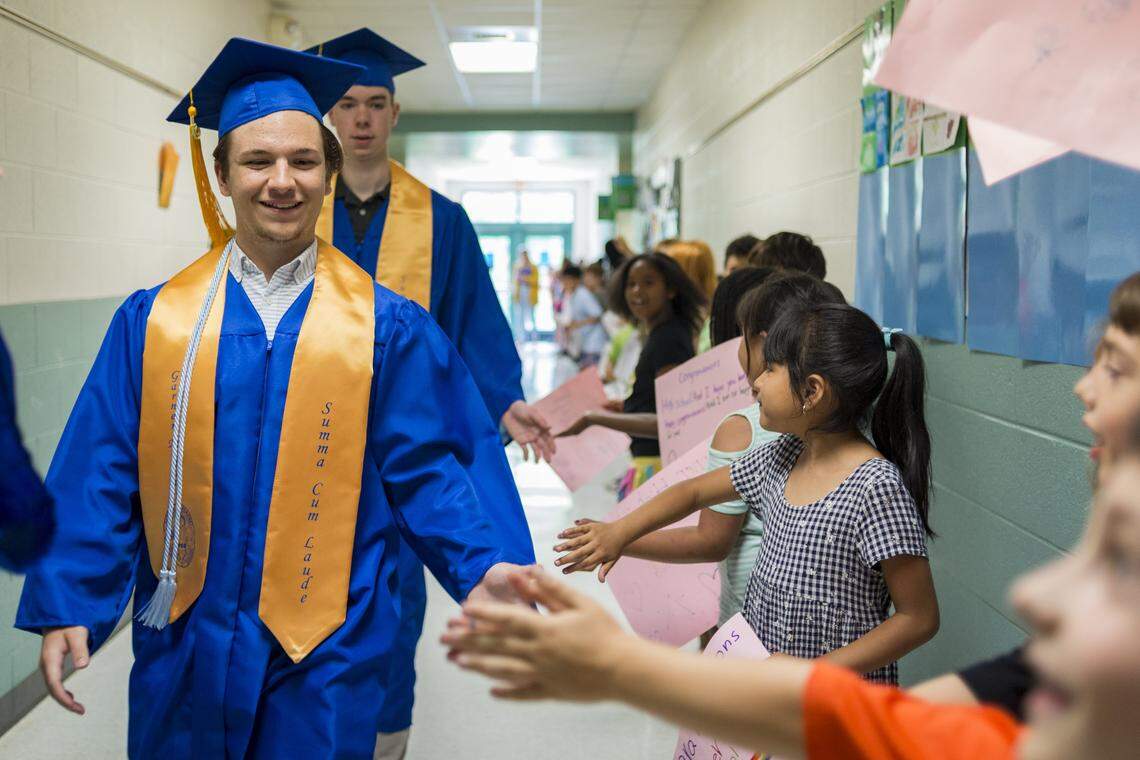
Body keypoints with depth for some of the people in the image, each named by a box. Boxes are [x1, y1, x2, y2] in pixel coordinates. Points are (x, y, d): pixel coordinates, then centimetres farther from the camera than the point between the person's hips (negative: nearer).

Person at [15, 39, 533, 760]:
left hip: (327, 654, -1)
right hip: (186, 645, 2)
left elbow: (424, 470, -3)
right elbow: (102, 476, 1)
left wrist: (482, 567, -16)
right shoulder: (152, 321, -1)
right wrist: (67, 607, -3)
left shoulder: (387, 328, -4)